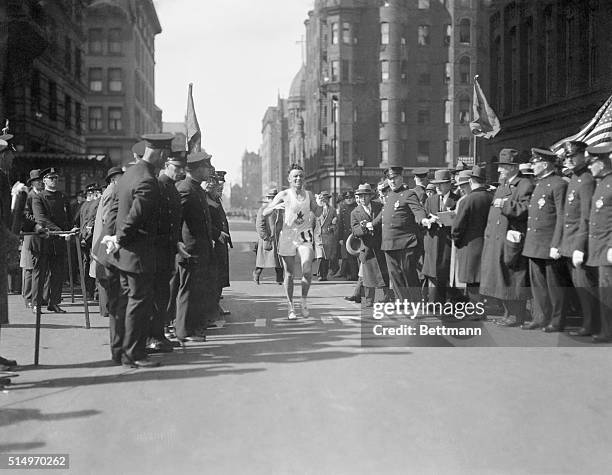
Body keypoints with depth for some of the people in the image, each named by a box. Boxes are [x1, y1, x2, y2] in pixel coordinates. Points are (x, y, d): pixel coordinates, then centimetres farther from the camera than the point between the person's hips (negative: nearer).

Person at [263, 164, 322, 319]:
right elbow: (264, 213, -2)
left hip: (304, 236, 1)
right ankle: (290, 307, 17)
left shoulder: (308, 194, 9)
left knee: (307, 270, -18)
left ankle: (304, 300, 5)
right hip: (287, 236, -1)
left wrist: (321, 206, -5)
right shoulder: (284, 195, 0)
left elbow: (317, 213, 17)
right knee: (289, 274, 4)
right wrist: (276, 207, -21)